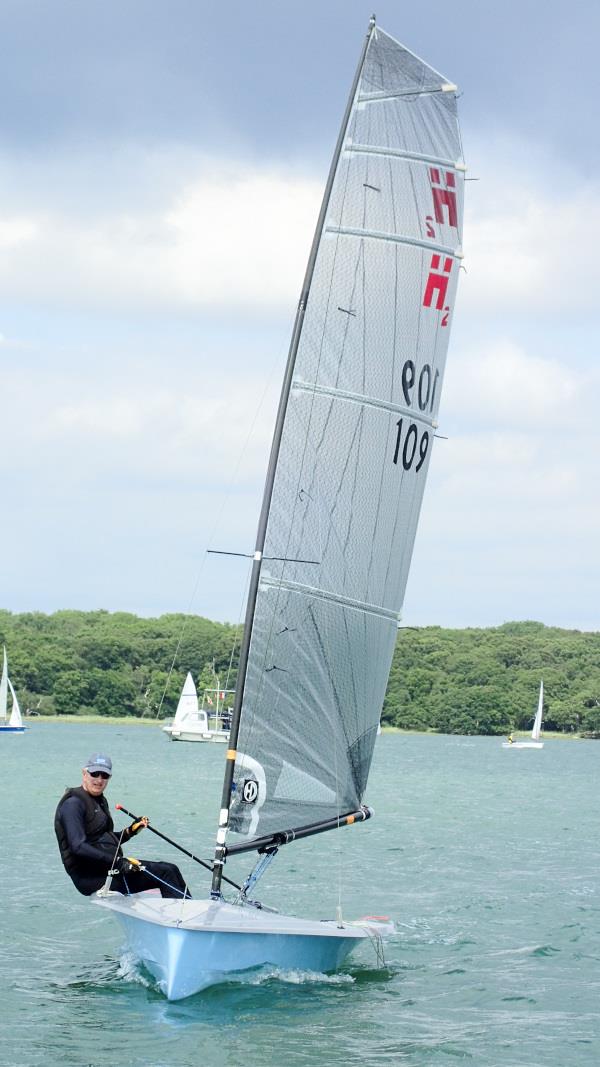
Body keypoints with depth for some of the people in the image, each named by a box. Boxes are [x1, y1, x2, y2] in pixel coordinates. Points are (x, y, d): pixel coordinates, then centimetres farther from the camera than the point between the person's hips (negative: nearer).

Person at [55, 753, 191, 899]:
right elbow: (78, 847, -24)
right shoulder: (73, 804, -13)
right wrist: (116, 862, -28)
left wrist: (130, 831, 6)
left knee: (171, 870, 4)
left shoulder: (100, 801, 18)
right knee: (166, 873, -14)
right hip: (92, 878, -10)